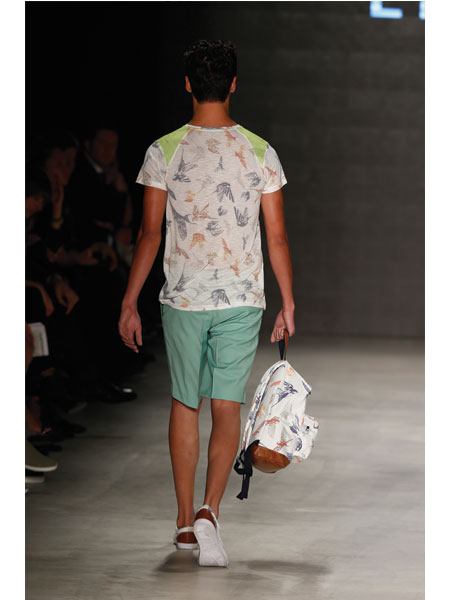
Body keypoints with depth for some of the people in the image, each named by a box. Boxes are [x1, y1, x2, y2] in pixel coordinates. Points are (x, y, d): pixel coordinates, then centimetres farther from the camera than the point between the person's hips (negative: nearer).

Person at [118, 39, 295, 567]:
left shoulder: (164, 151, -4)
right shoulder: (259, 152, -2)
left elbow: (150, 233, -4)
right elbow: (277, 236, -1)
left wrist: (129, 304, 4)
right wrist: (288, 304, 9)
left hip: (182, 298, 0)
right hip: (241, 299, 0)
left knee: (184, 405, 13)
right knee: (227, 408, 4)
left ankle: (185, 521, 18)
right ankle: (209, 510, -15)